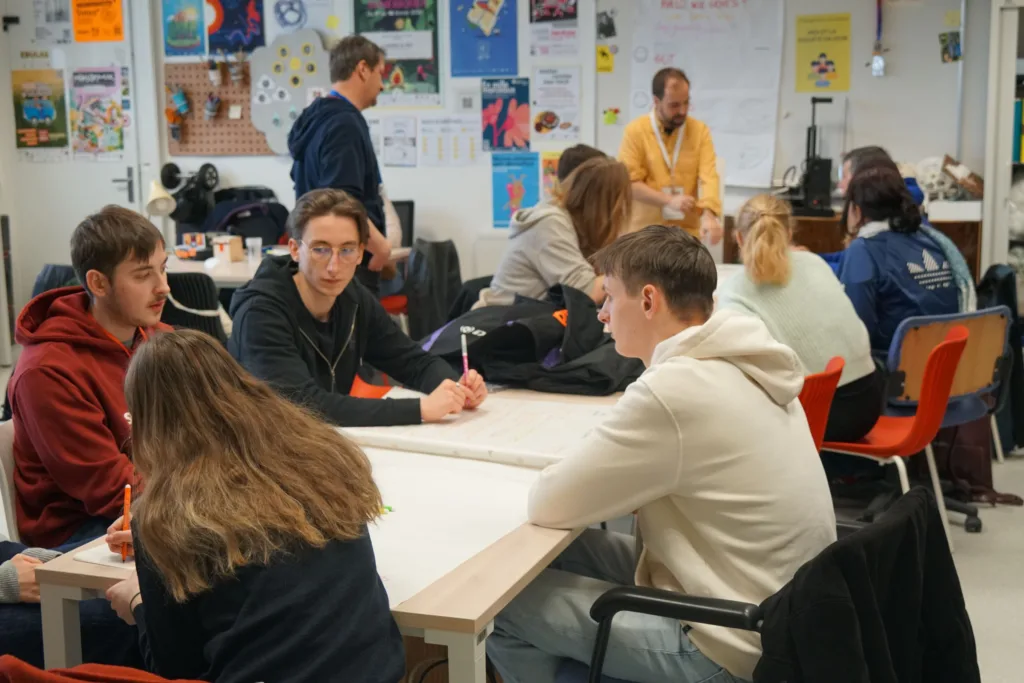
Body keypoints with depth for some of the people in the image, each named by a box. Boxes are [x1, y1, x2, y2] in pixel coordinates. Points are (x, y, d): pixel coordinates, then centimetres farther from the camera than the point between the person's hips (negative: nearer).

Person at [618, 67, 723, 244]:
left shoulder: (700, 130, 4)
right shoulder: (635, 131, -3)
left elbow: (709, 176, -7)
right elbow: (629, 182, -8)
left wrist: (709, 214, -25)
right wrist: (669, 200, -20)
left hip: (688, 232, 2)